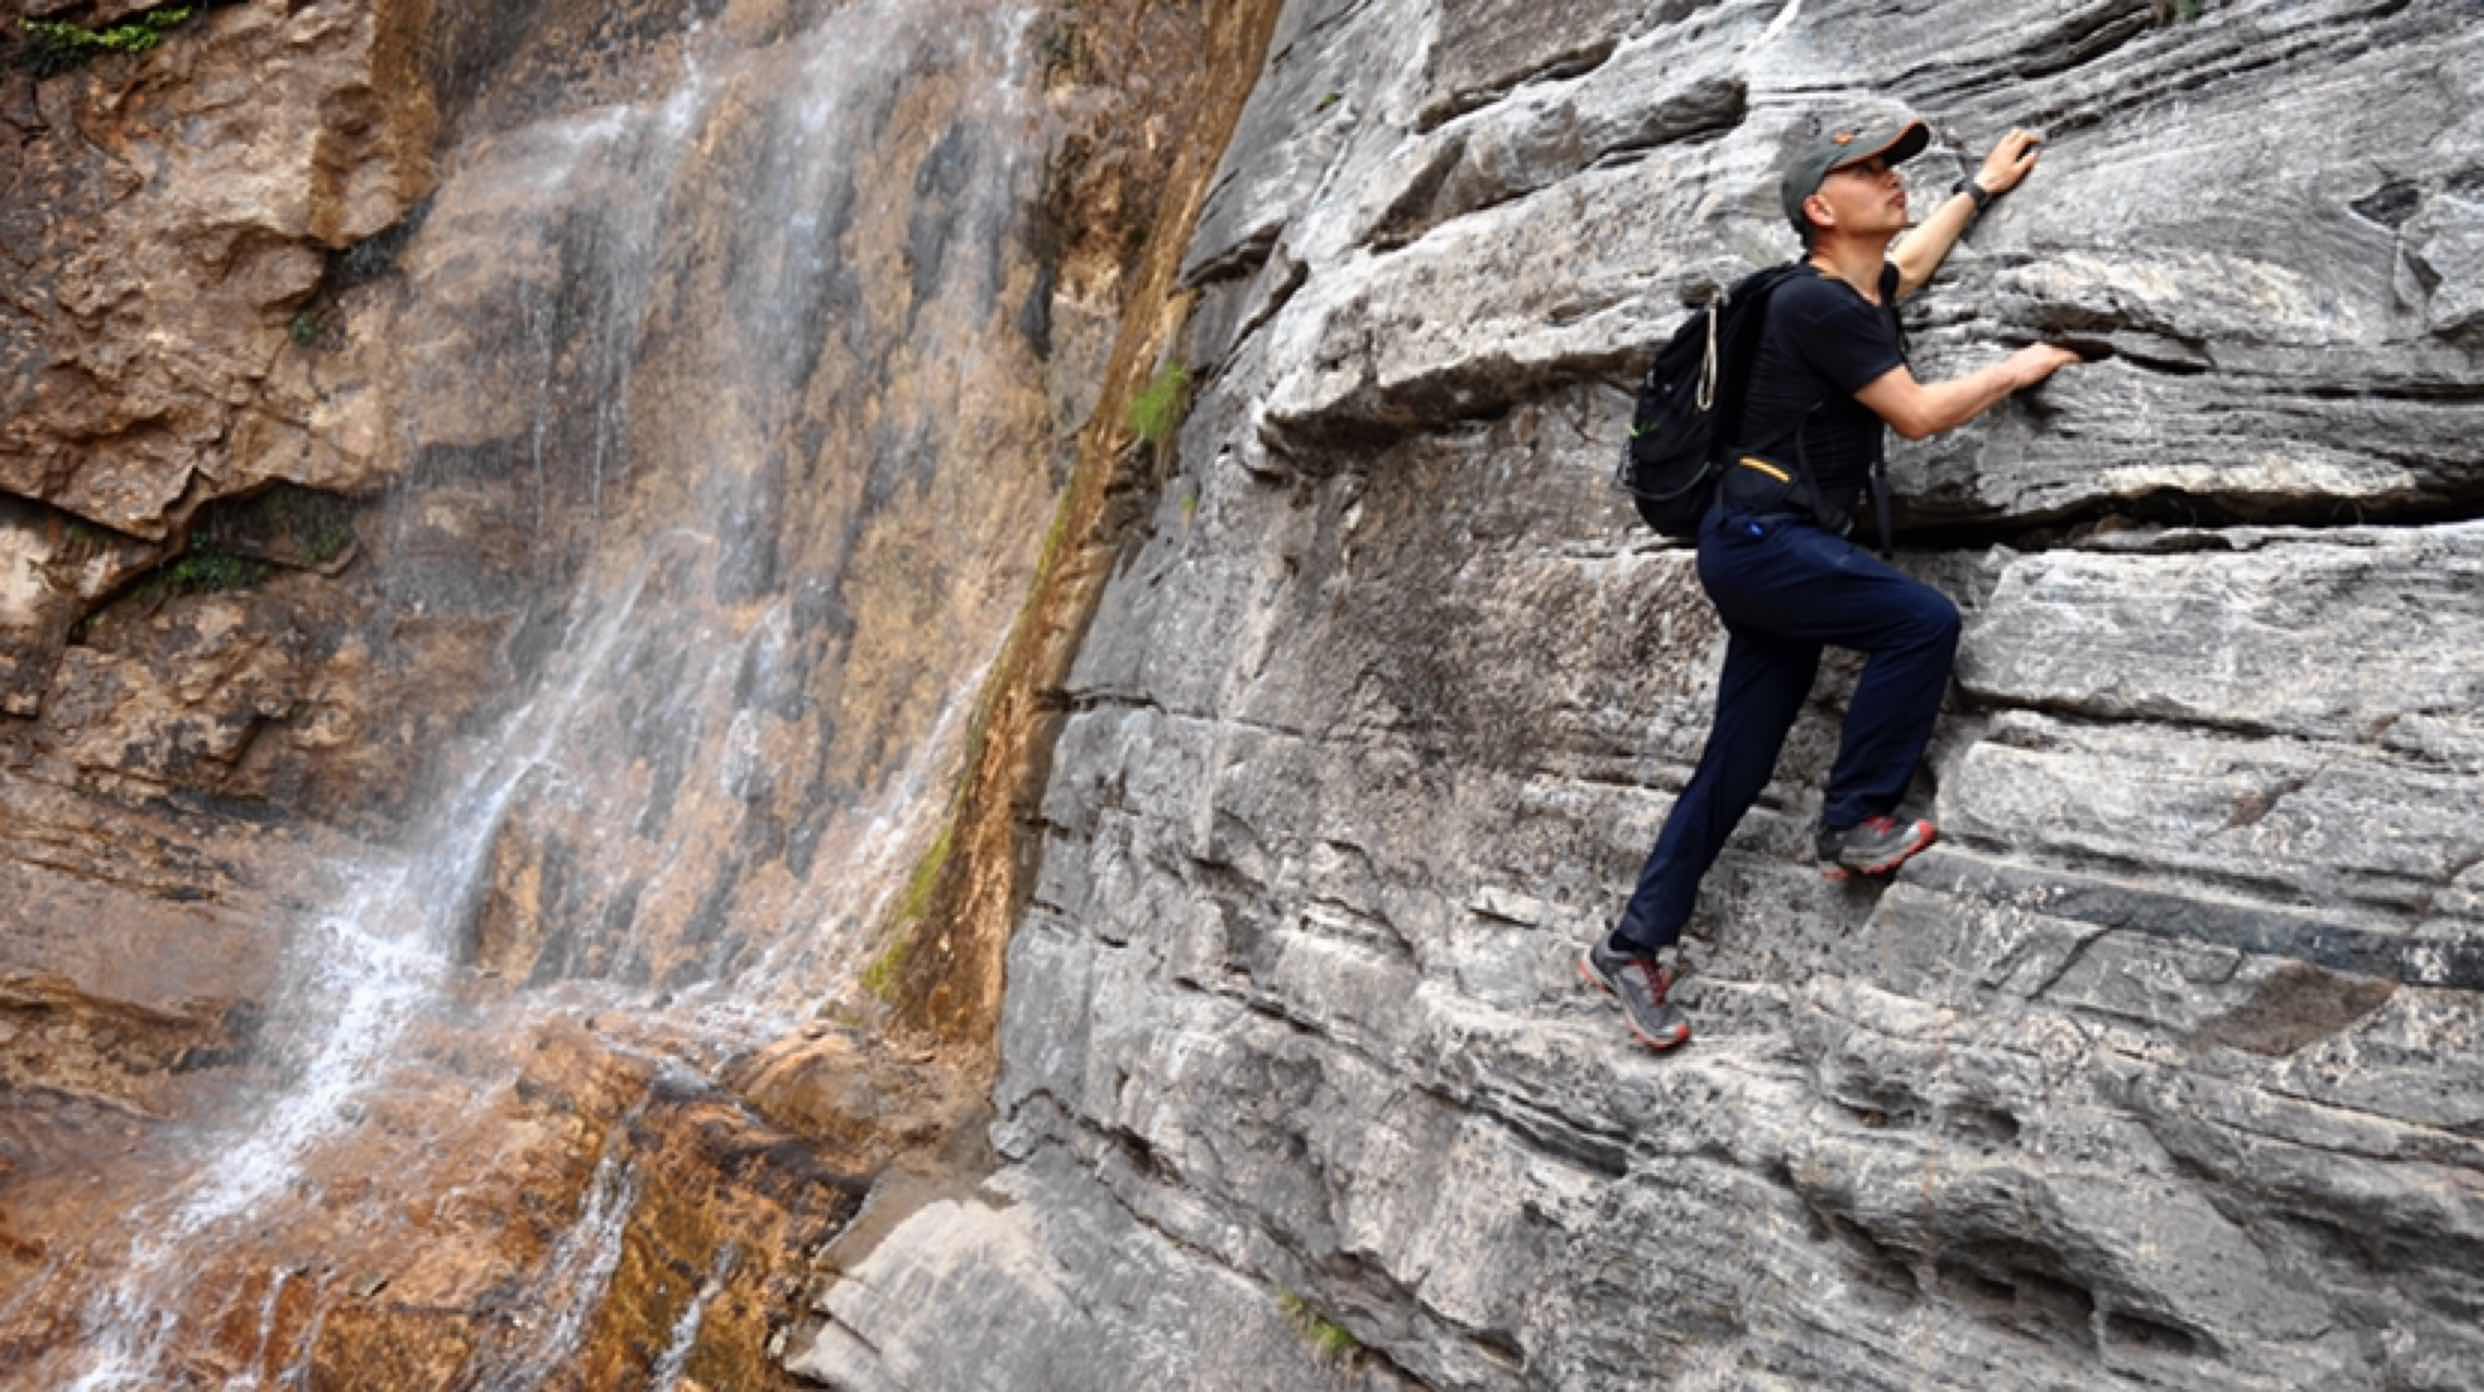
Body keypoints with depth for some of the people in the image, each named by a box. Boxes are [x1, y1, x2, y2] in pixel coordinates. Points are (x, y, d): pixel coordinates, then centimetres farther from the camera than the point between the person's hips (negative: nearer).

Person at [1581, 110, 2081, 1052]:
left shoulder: (1860, 293, 16)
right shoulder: (1815, 304, -13)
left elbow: (1912, 263, 41)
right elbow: (1918, 415, -10)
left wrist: (1982, 187, 46)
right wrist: (2015, 370, 4)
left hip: (1770, 549, 9)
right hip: (1760, 540, -9)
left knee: (1737, 764, 6)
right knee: (1923, 622, -18)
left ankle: (1633, 947, 11)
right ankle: (1854, 821, -4)